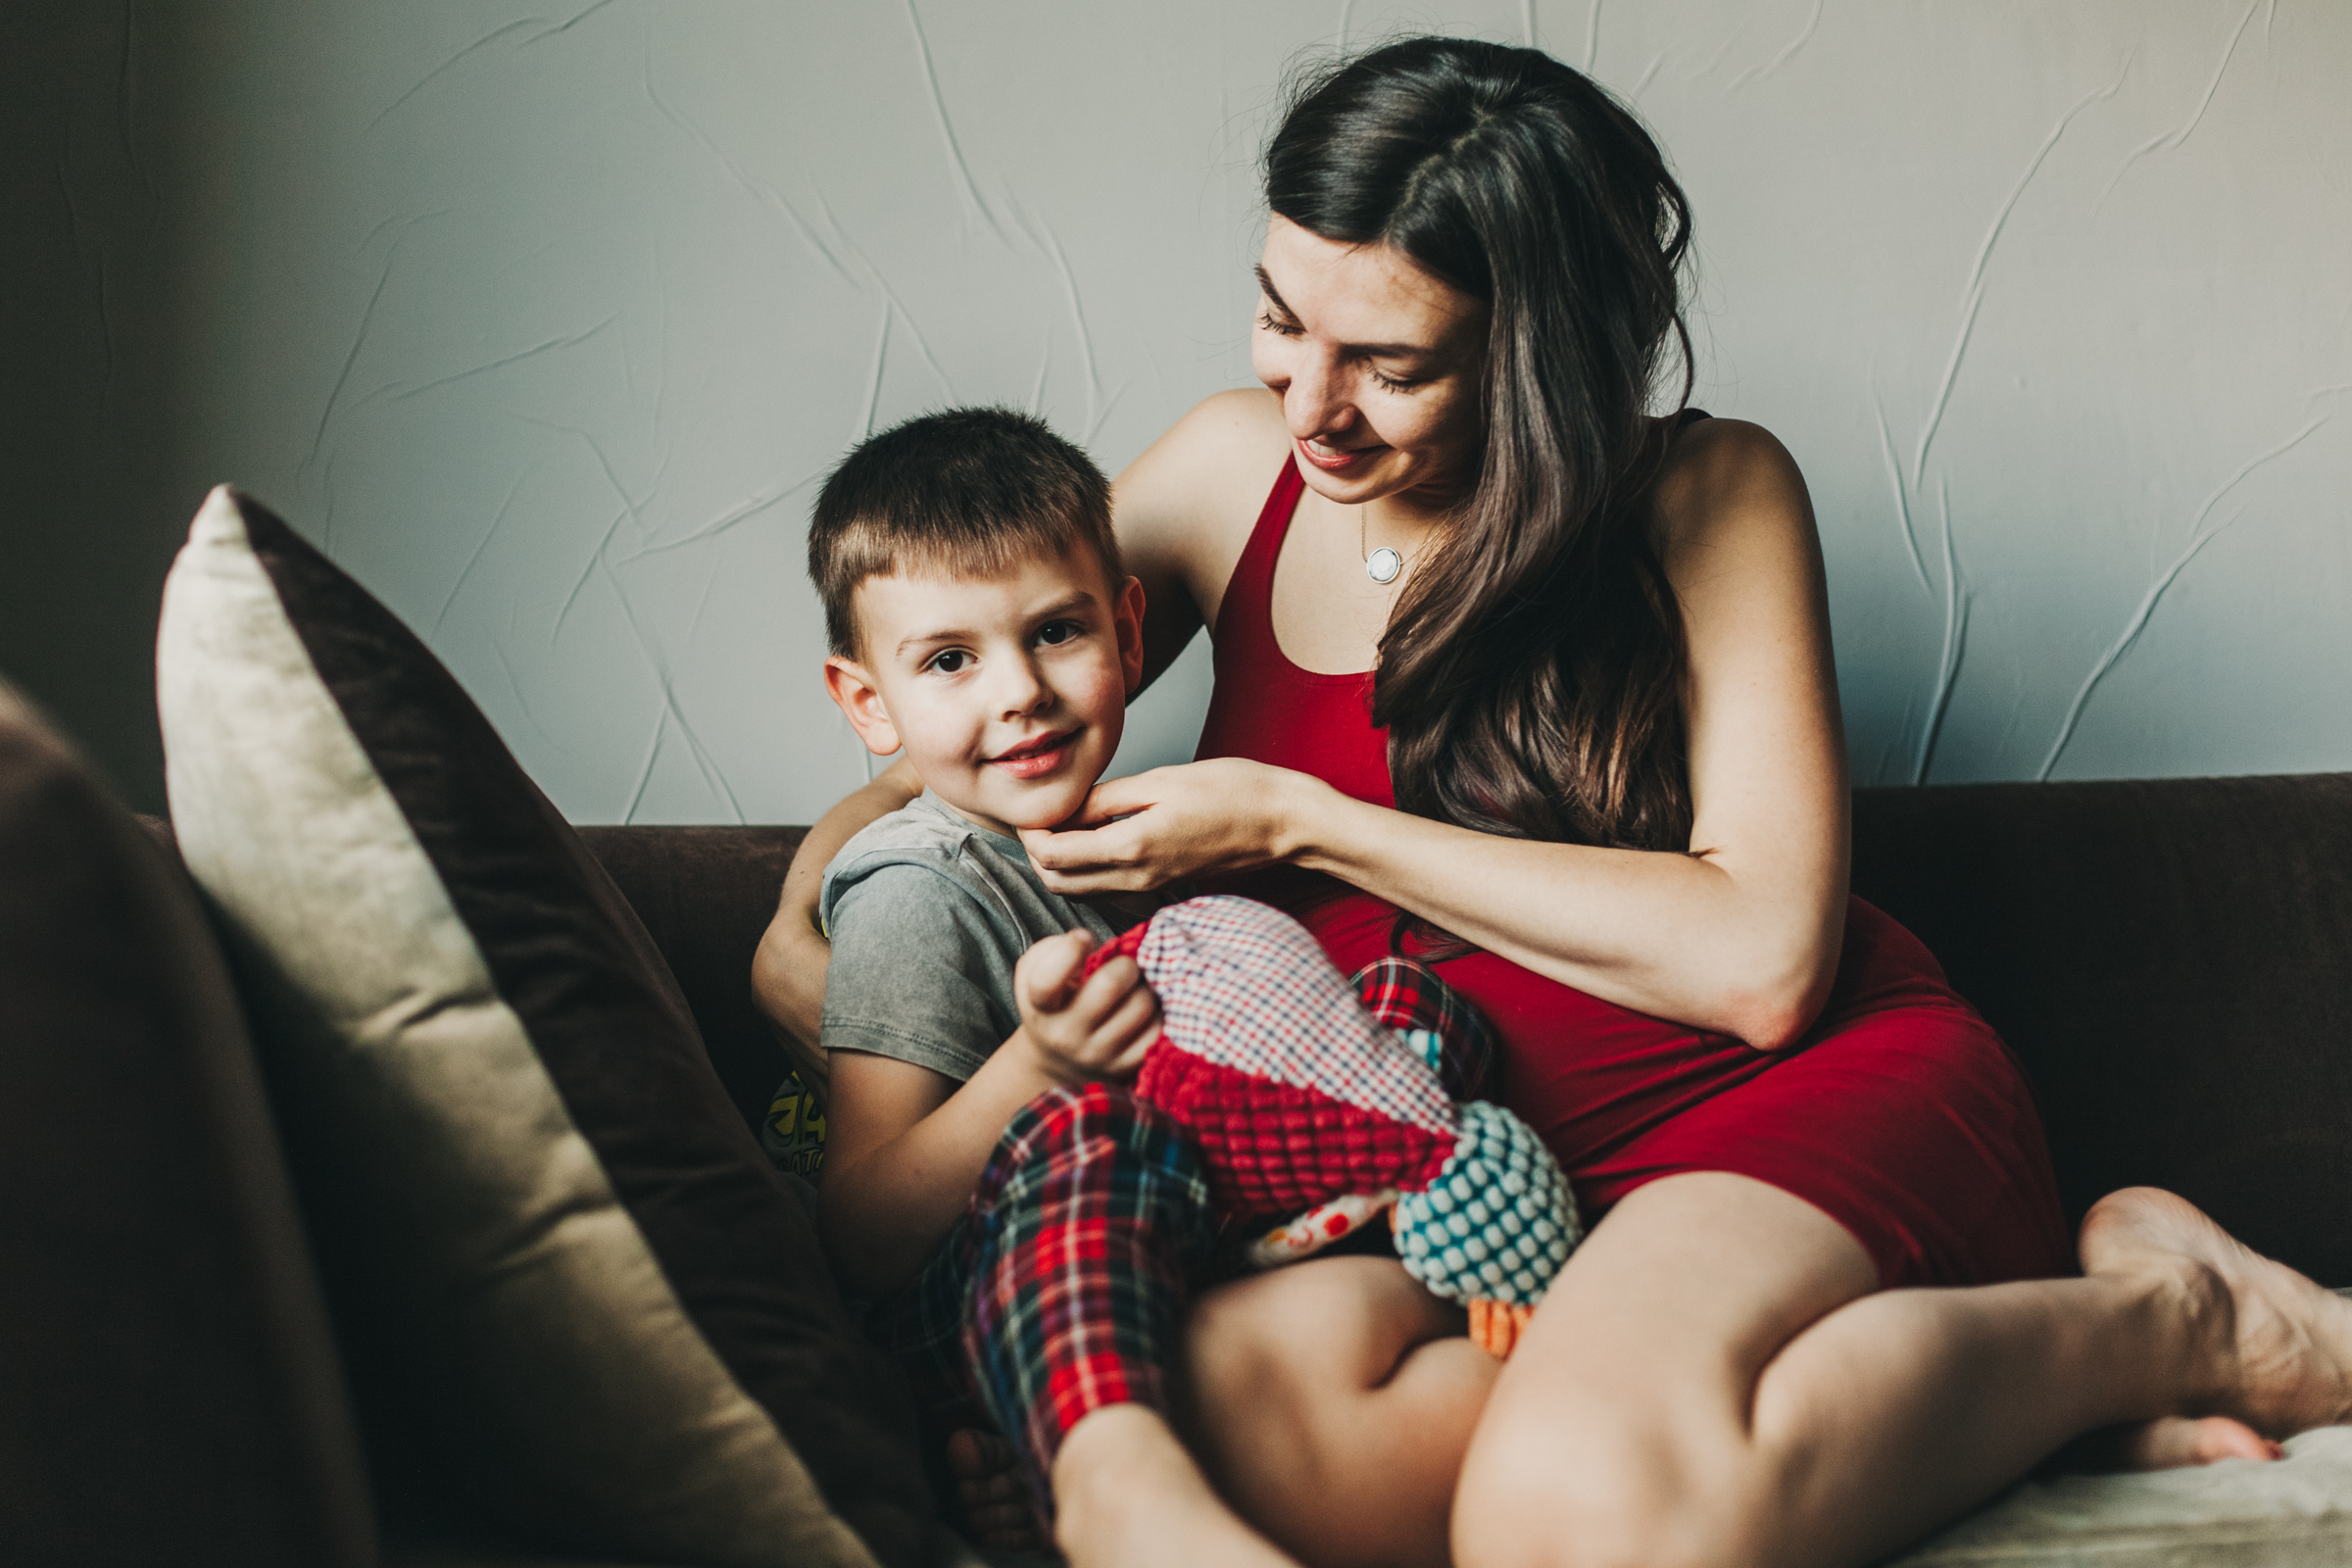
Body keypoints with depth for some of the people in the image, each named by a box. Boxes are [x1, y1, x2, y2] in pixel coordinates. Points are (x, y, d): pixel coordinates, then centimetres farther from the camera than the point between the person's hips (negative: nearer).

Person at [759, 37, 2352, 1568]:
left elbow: (1761, 961, -15)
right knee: (1252, 1382, -33)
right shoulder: (1235, 470, 6)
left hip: (1818, 1090, -4)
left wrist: (1297, 822, -14)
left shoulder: (1711, 497, -5)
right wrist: (802, 917, -5)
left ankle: (2167, 1317, -8)